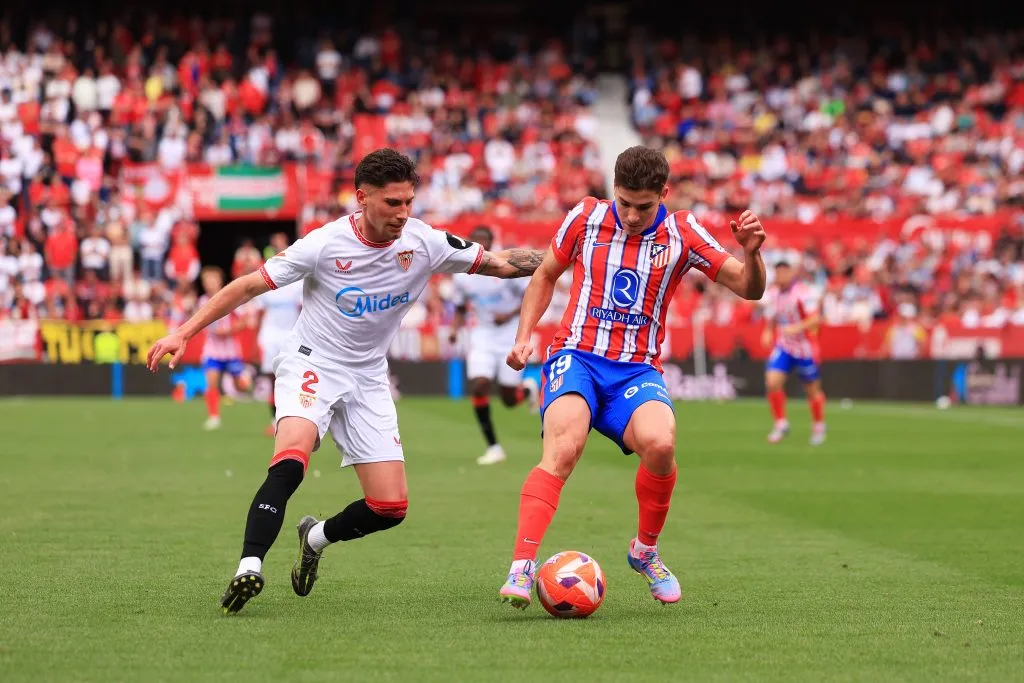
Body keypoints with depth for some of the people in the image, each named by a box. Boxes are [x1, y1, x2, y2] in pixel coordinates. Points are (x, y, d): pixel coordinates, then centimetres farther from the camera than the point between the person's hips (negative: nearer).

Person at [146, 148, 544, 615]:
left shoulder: (424, 243, -10)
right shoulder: (325, 244, -19)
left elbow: (501, 263, -1)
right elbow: (249, 286, -11)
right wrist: (184, 333, -15)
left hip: (367, 380, 4)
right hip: (311, 366, -4)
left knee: (391, 508, -2)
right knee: (290, 462, -34)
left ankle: (316, 538, 27)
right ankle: (249, 568, -34)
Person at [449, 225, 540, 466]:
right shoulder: (461, 276, 0)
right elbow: (460, 310, 14)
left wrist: (509, 315, -21)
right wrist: (455, 329, -6)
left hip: (510, 335, -3)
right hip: (482, 336, 3)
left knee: (509, 400, -1)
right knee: (478, 387, -17)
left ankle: (529, 389, 39)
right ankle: (493, 447, -5)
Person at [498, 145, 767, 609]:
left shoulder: (681, 233, 2)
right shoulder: (586, 218, 3)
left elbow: (749, 289, 1)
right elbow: (545, 276, 19)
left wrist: (751, 254, -20)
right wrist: (523, 336, 7)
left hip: (637, 371, 1)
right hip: (577, 358, -1)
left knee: (660, 444, -30)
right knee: (562, 448, -31)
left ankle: (645, 552, -2)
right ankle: (522, 566, -35)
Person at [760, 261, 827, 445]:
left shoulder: (803, 292, -16)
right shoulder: (772, 294, 3)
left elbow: (815, 319, -22)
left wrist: (798, 327, -38)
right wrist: (768, 333, -5)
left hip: (806, 349, -4)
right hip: (783, 348, 4)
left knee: (813, 390, 7)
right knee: (772, 382, -15)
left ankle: (819, 427, 29)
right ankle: (781, 424, -1)